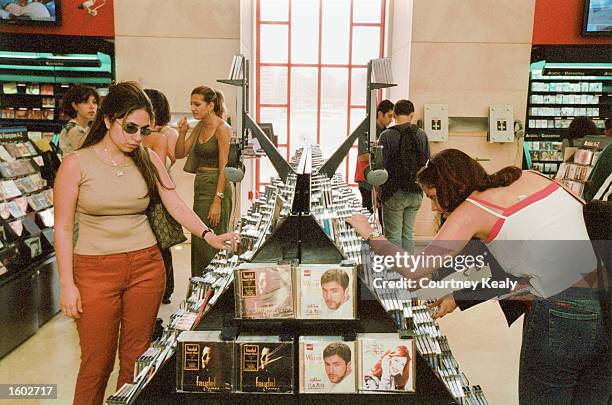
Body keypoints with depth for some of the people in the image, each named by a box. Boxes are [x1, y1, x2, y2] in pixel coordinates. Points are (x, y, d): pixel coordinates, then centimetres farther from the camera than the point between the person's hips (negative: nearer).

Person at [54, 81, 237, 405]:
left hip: (146, 264, 3)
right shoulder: (76, 163, -6)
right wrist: (67, 284, -8)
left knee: (136, 357, 13)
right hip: (95, 269, -2)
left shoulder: (148, 159, 3)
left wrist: (208, 235, -17)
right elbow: (63, 228, -5)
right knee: (96, 362, 7)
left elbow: (176, 205, -2)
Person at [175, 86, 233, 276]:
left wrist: (217, 201, -21)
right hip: (200, 187, 9)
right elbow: (180, 154, 12)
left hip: (216, 188, -8)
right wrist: (182, 133, -5)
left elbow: (224, 169, -17)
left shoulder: (222, 129, -13)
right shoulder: (199, 127, 11)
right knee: (198, 242, 13)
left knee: (211, 244, -3)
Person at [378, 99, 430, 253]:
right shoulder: (422, 135, 4)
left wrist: (378, 189, -1)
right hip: (416, 193, 5)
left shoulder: (387, 135, -11)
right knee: (408, 233, 14)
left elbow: (381, 166, -12)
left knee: (393, 235, 3)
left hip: (394, 193, -4)